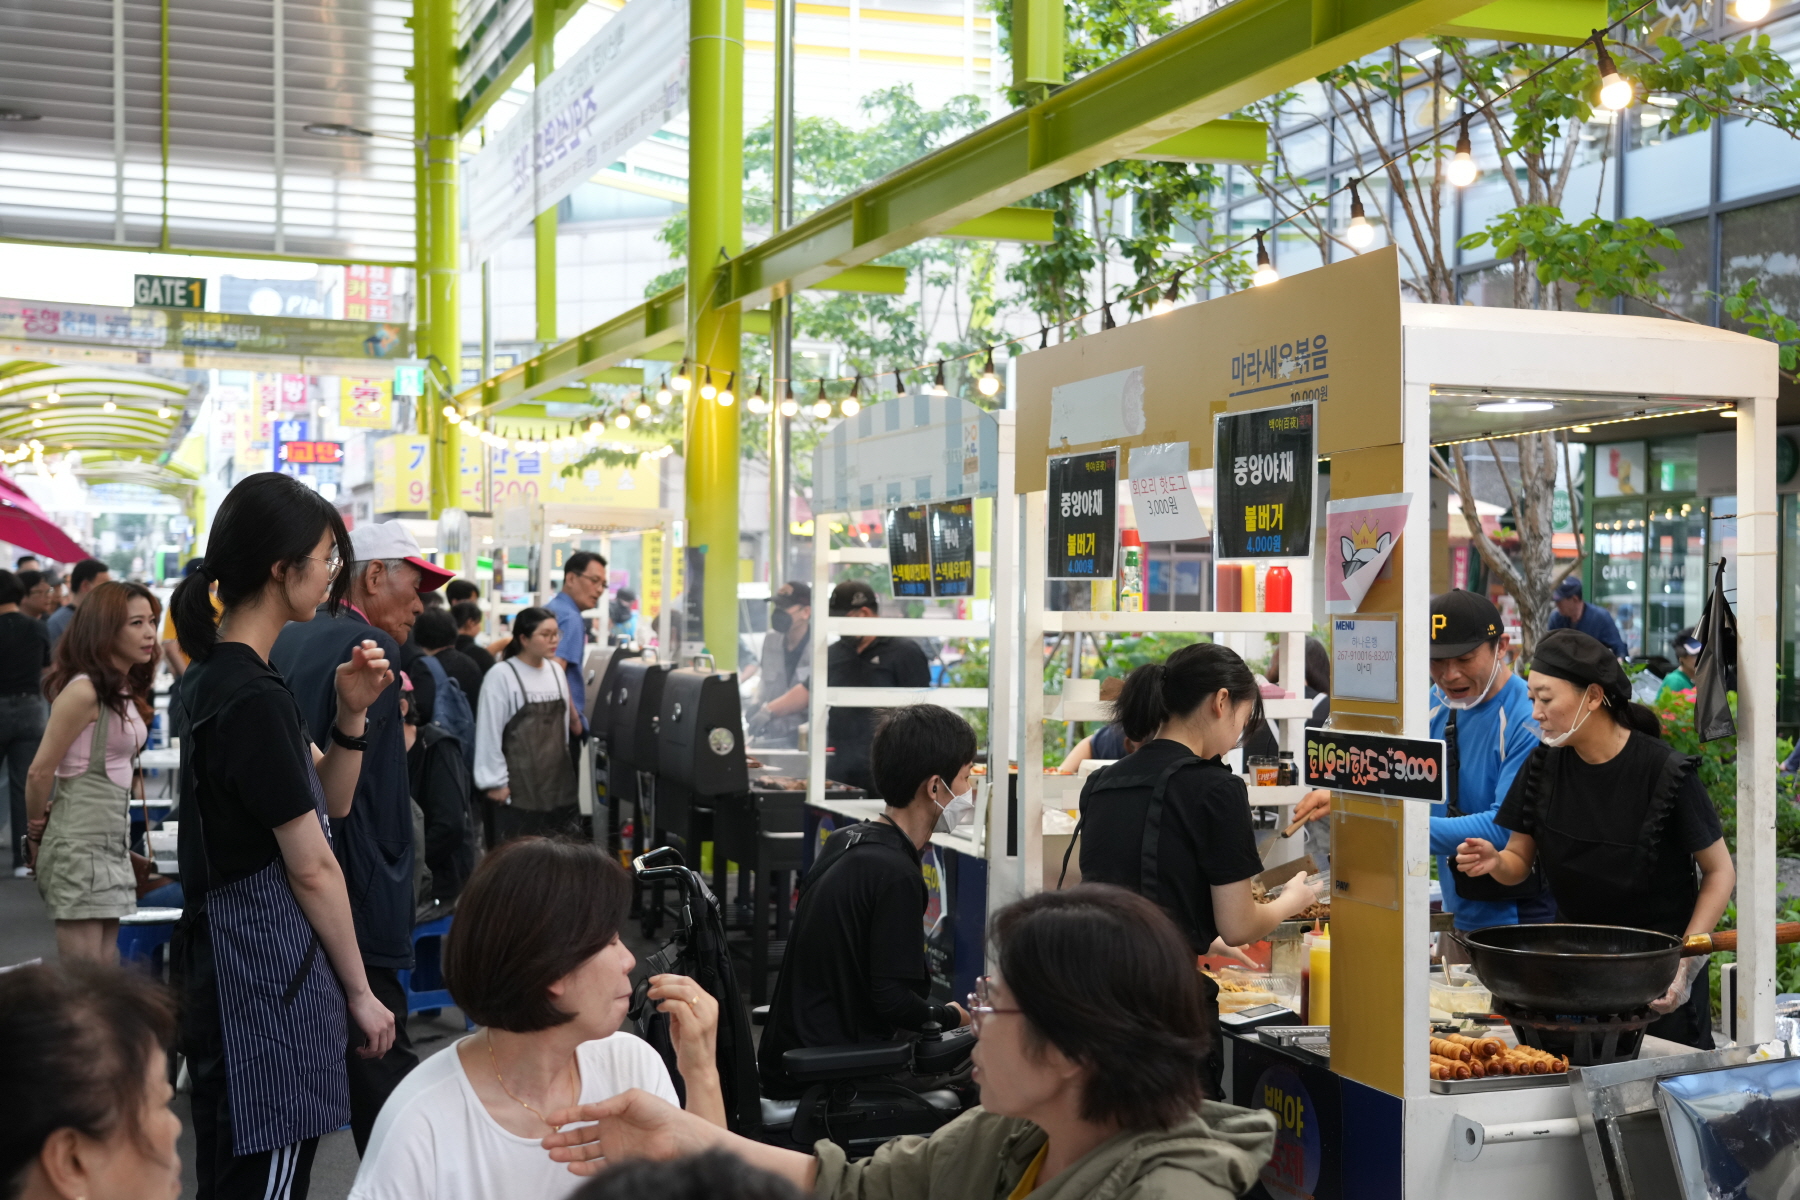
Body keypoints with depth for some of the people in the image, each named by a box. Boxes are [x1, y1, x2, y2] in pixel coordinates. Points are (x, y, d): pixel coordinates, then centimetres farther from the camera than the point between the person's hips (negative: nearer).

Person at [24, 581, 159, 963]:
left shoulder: (124, 691, 12)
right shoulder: (83, 691, -16)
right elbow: (40, 772, -13)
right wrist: (37, 831, 1)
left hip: (112, 842, 9)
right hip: (80, 844, -9)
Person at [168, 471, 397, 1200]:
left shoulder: (210, 675, 11)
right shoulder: (256, 699, -20)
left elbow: (328, 805, 16)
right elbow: (312, 868, -16)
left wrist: (350, 715, 0)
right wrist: (360, 992, -7)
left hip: (224, 961, 10)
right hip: (272, 972, -10)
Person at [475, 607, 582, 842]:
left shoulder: (556, 671, 10)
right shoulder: (501, 676, -10)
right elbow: (489, 732, -11)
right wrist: (495, 782, -11)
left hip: (557, 781, 6)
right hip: (519, 787, -6)